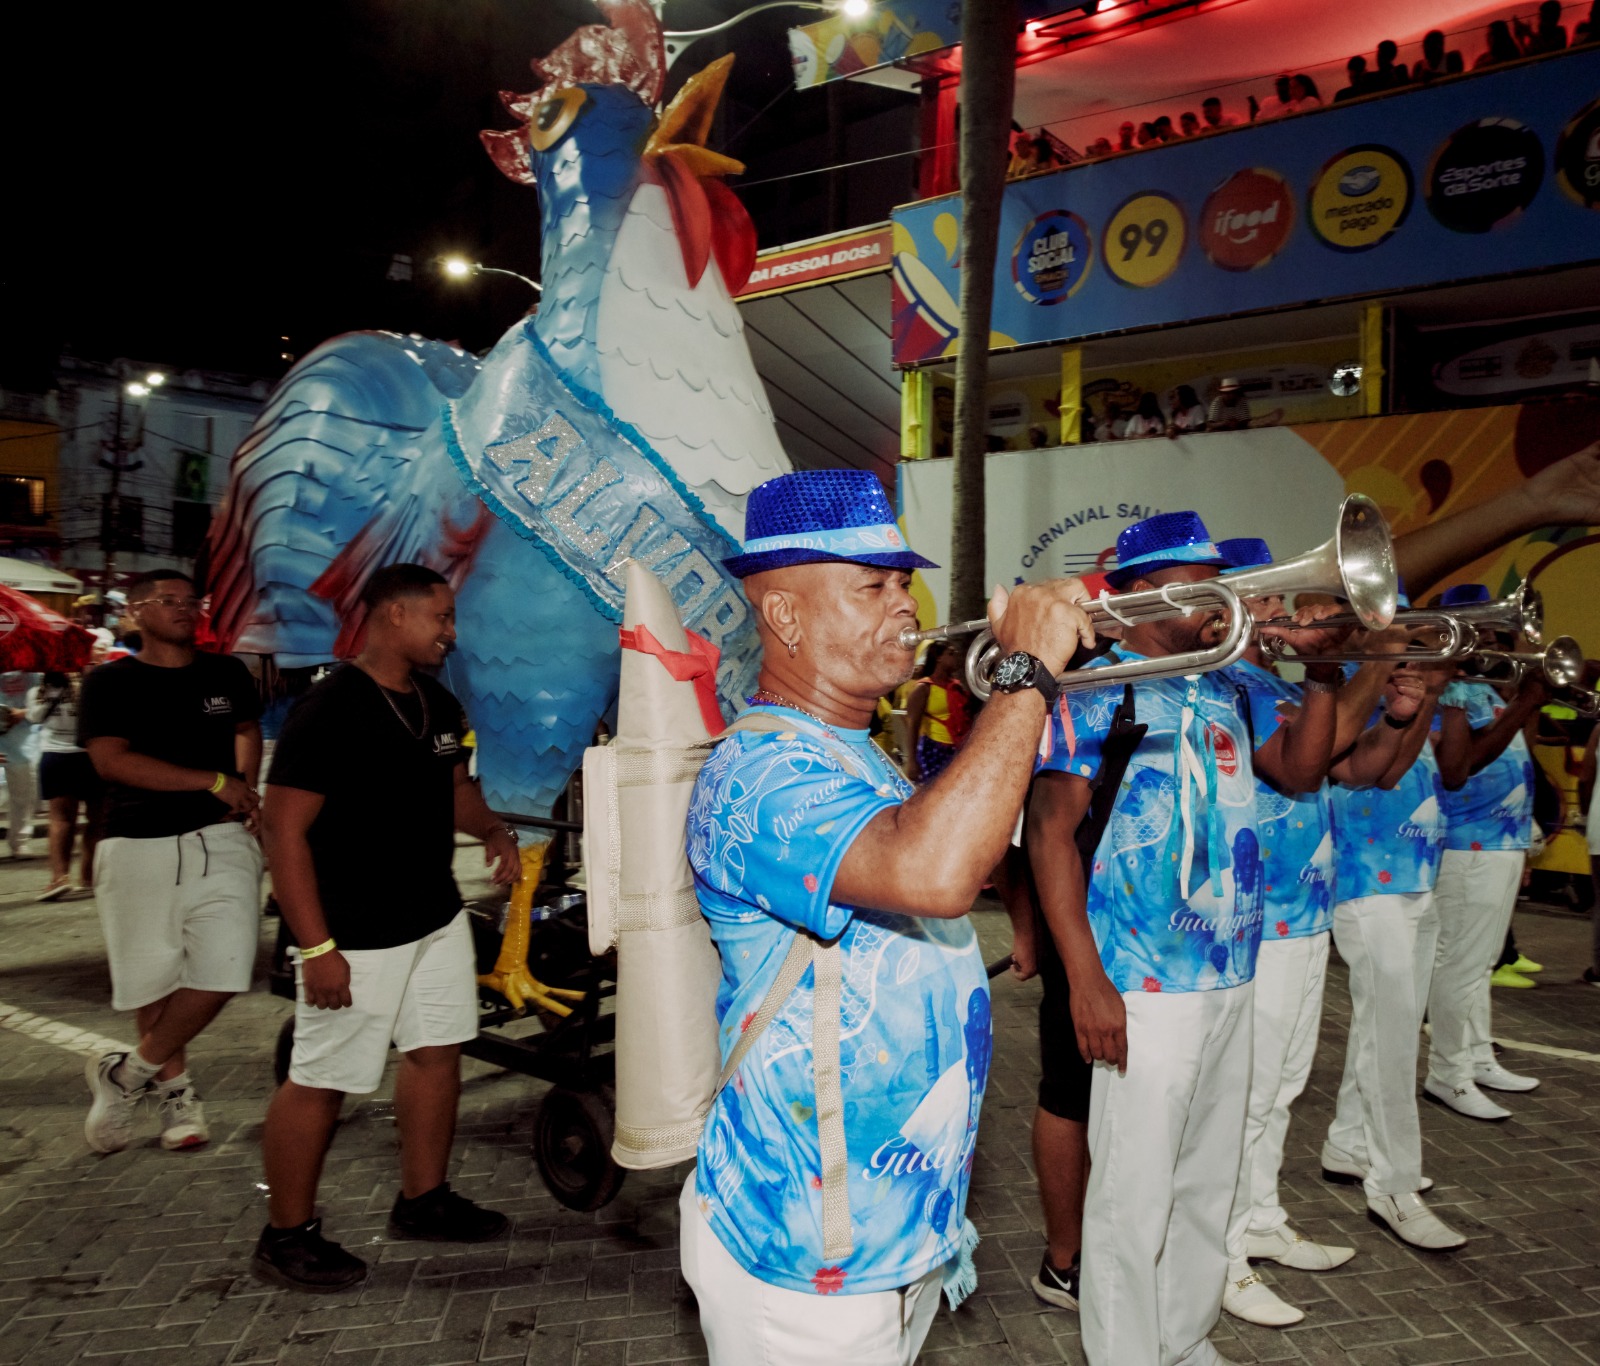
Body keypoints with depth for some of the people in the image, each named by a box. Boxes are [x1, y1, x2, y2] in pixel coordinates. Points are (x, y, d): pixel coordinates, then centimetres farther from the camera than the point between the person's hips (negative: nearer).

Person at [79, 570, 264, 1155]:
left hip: (221, 841, 2)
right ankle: (175, 1088, 30)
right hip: (139, 848, -2)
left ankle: (127, 1074, 13)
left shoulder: (227, 674, 12)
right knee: (152, 981, 7)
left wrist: (245, 789, 8)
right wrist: (215, 782, -16)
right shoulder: (109, 683, 1)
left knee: (220, 973, -9)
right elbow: (111, 761, -11)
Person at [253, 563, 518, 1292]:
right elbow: (284, 827, -20)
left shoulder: (438, 705, 7)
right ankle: (286, 1236, 21)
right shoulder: (328, 709, -18)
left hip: (437, 917, 9)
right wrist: (316, 946, -22)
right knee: (320, 1082, 3)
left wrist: (492, 829, 0)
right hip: (356, 938, -8)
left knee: (437, 1053, 16)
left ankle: (423, 1199, 34)